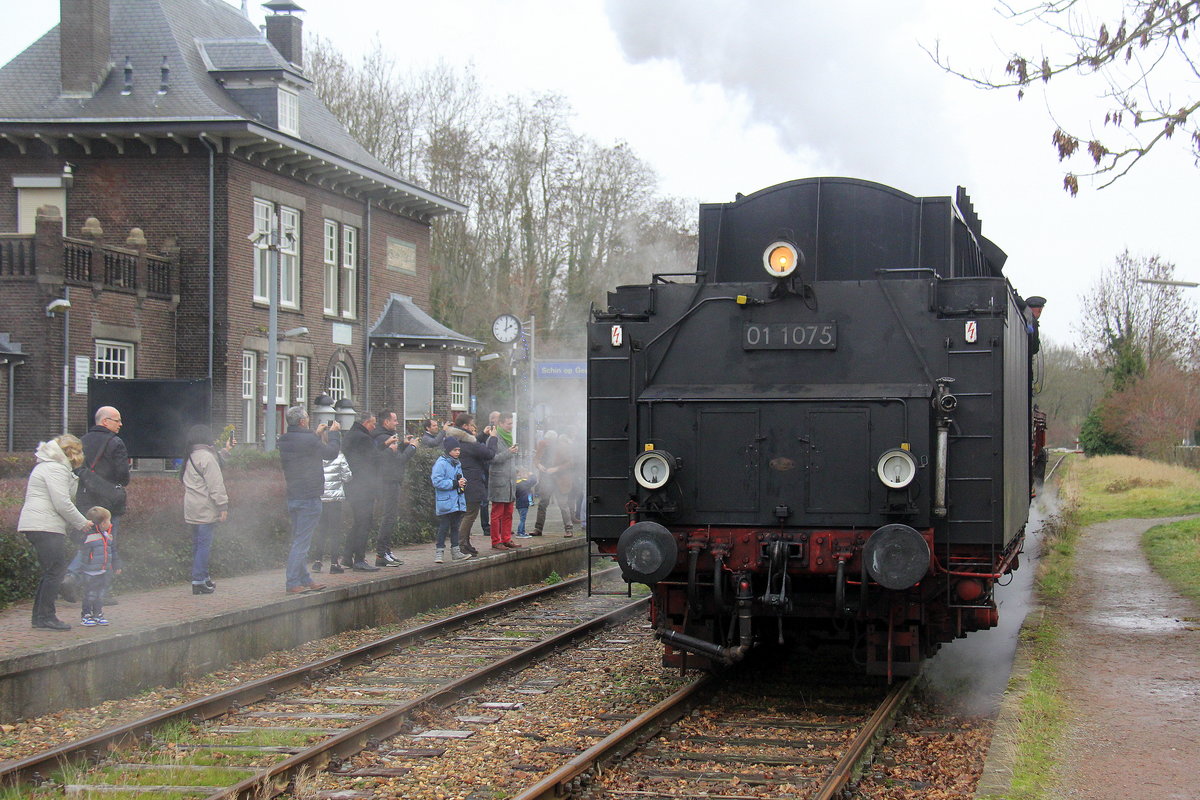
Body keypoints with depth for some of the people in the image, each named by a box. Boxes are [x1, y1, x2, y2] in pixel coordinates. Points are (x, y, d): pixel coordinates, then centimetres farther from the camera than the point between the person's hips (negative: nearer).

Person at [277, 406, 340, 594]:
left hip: (292, 497, 9)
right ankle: (292, 583, -7)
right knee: (301, 542, -6)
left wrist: (317, 434, 24)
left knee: (299, 541, 16)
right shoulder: (308, 440, -18)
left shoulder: (283, 441, 6)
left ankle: (305, 580, 23)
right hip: (309, 498, -9)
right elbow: (331, 453, -4)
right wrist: (333, 434, 10)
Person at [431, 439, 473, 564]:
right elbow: (437, 482, -20)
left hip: (457, 501, 8)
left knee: (455, 526, 12)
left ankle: (456, 551, 17)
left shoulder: (457, 463, 14)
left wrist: (462, 482, 2)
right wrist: (455, 484, -19)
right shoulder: (440, 463, -12)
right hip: (445, 502, -8)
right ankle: (439, 552, -2)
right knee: (444, 526, -7)